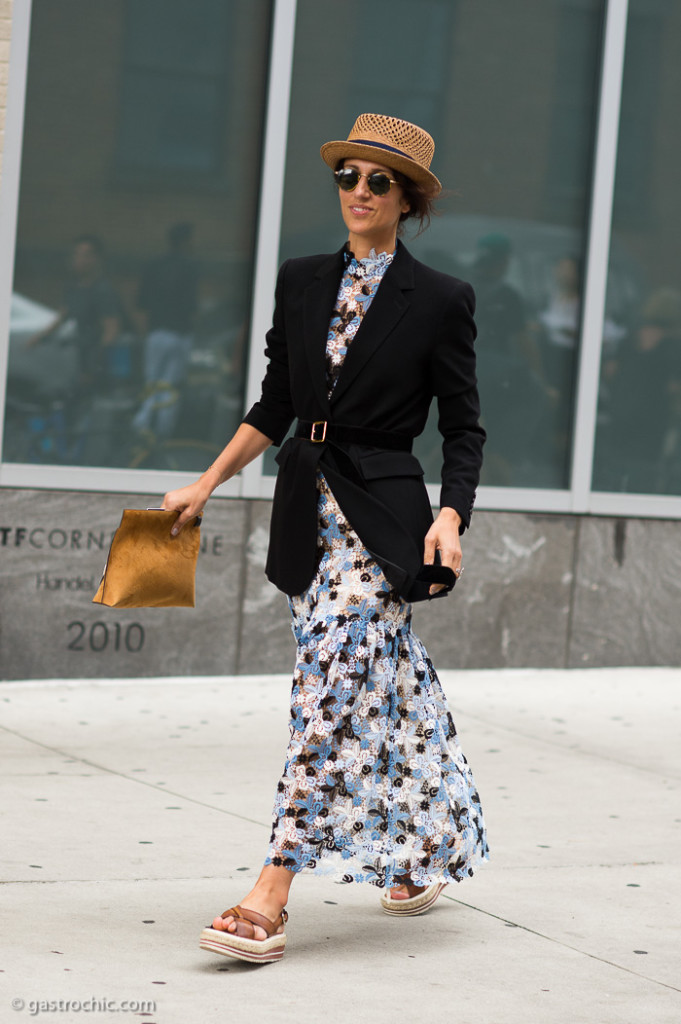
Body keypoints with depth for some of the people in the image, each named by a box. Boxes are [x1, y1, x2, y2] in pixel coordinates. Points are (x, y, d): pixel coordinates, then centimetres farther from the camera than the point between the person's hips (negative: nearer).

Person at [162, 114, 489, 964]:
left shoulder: (439, 302, -4)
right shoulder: (300, 283, 10)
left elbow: (463, 429, -1)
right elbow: (274, 407, 16)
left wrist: (450, 517, -15)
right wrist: (205, 486, 14)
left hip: (382, 517, -5)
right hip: (307, 511, 5)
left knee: (331, 688, -13)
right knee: (385, 685, 13)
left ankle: (270, 901, -16)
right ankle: (426, 856, 32)